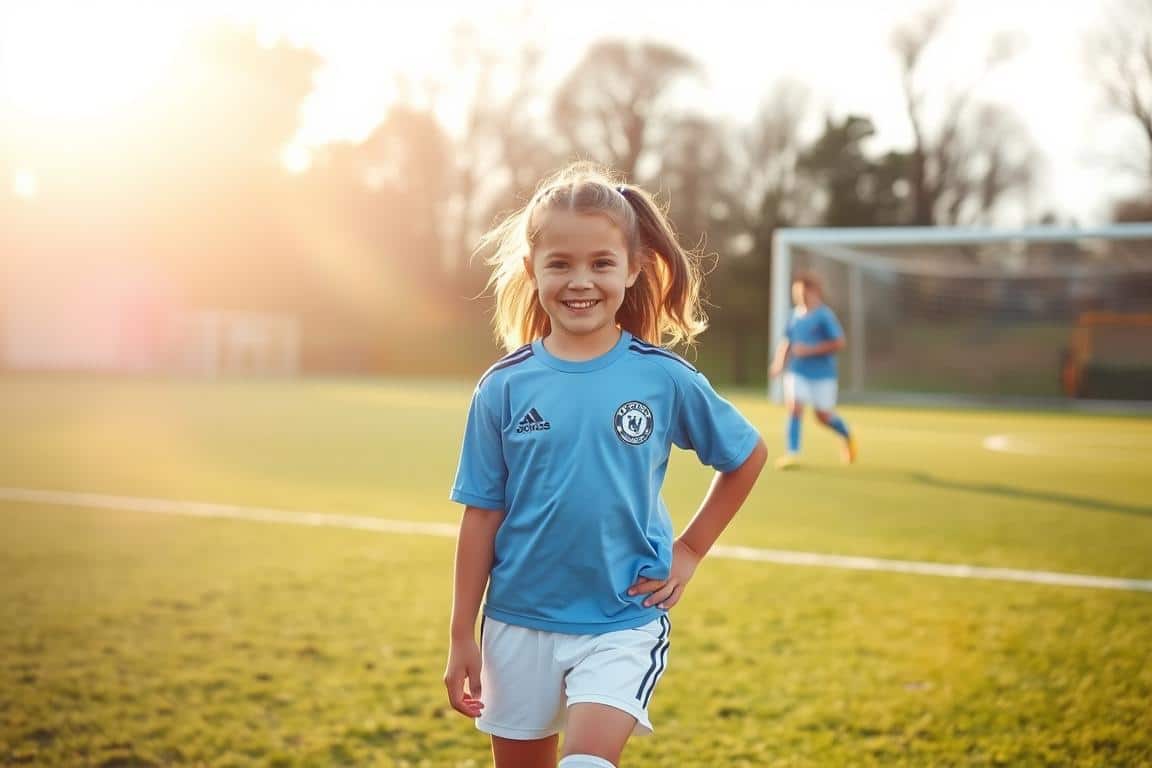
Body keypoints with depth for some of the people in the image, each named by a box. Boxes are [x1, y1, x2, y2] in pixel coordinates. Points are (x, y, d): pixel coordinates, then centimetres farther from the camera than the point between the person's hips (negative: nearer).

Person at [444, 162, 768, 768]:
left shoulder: (664, 378, -6)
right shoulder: (505, 387, -4)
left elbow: (747, 455, 8)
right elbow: (482, 515, 0)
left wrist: (690, 551, 3)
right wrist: (462, 637, 2)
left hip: (623, 621, -2)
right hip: (521, 622, 2)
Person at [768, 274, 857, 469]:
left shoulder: (824, 315, -12)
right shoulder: (796, 314, 7)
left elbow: (838, 343, -16)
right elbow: (787, 341, 18)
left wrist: (810, 350, -20)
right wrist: (780, 361, 5)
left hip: (822, 374, -4)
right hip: (797, 372, 4)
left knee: (823, 416, 5)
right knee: (794, 407, -12)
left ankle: (848, 437, 34)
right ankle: (793, 453, -8)